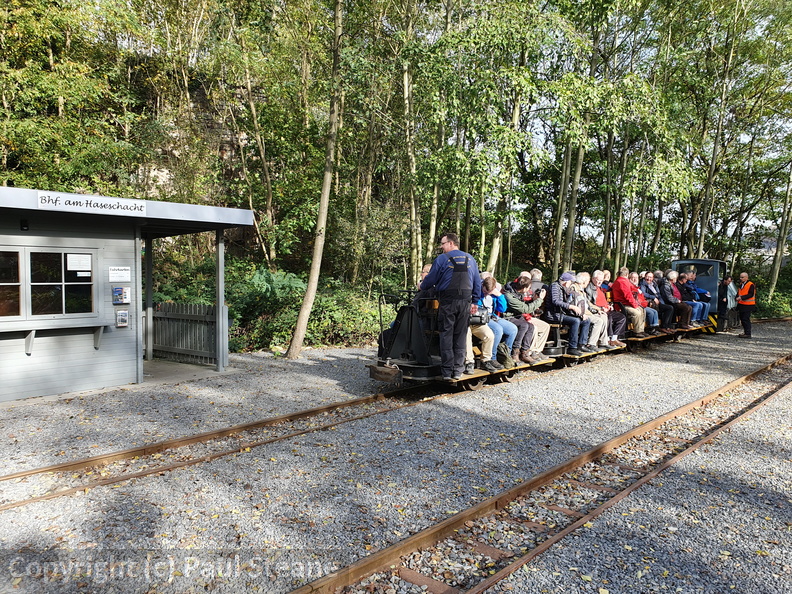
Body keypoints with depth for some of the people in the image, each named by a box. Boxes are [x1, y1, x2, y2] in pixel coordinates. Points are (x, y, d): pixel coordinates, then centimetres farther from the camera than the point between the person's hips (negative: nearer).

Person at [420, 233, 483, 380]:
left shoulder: (442, 259, -3)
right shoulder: (470, 259, 12)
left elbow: (431, 279, 1)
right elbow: (477, 282, 14)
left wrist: (421, 286, 21)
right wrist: (474, 301, 17)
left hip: (447, 301, -4)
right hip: (465, 301, 4)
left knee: (446, 335, 3)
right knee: (461, 335, 8)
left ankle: (447, 371, 3)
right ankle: (458, 370, 9)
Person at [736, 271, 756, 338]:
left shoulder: (751, 285, -12)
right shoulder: (741, 284, 14)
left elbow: (751, 294, -19)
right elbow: (739, 292, 23)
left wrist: (741, 297, -24)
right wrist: (738, 298, 3)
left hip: (748, 305, -9)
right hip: (741, 305, 9)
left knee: (746, 319, -10)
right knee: (742, 319, 12)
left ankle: (748, 334, -6)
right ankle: (745, 332, 22)